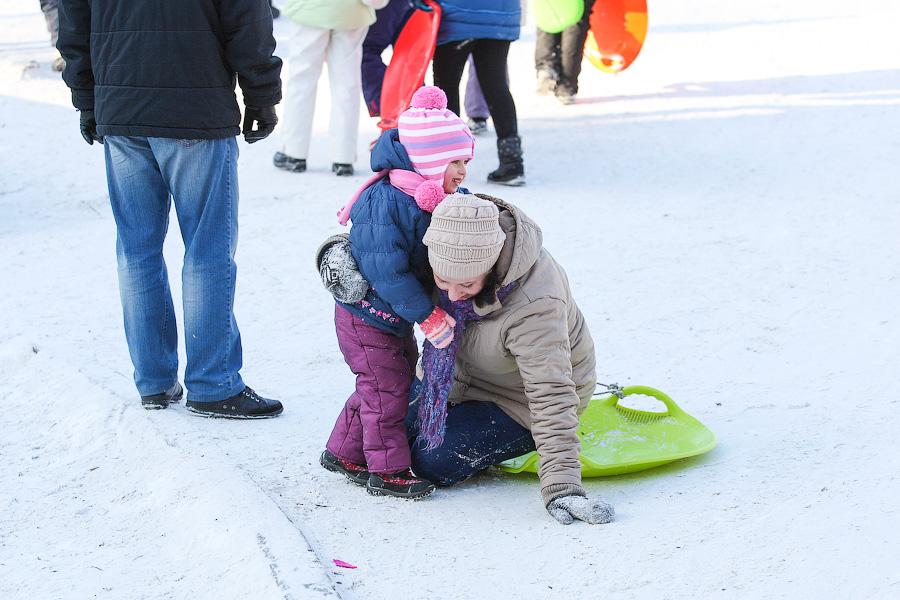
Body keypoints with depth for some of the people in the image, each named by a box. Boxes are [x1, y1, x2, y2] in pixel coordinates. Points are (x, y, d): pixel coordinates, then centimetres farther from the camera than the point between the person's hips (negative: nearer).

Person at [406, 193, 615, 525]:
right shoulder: (456, 242, -26)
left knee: (434, 463, -17)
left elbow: (551, 397, -44)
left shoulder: (533, 306, -44)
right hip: (466, 379, 7)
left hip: (519, 403, -7)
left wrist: (561, 487, -48)